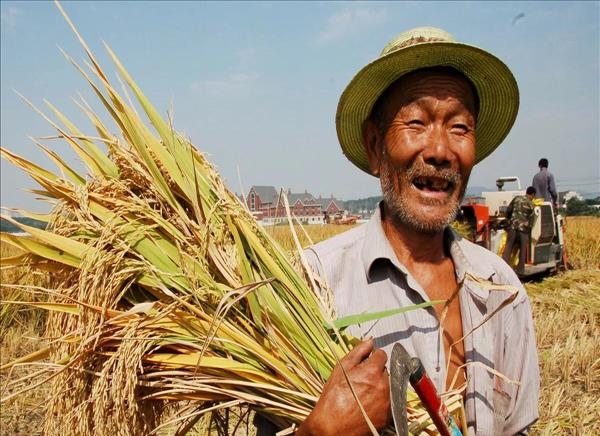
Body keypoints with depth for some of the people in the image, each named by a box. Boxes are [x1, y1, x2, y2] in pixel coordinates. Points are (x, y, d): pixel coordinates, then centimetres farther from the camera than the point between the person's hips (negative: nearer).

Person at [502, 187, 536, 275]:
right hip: (523, 228, -2)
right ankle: (520, 271, 10)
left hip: (513, 226, 2)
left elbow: (508, 210, 8)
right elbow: (531, 220, 0)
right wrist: (528, 230, 12)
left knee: (508, 248, 2)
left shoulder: (516, 198, 5)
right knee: (522, 250, 8)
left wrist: (509, 220, 25)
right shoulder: (531, 204, -2)